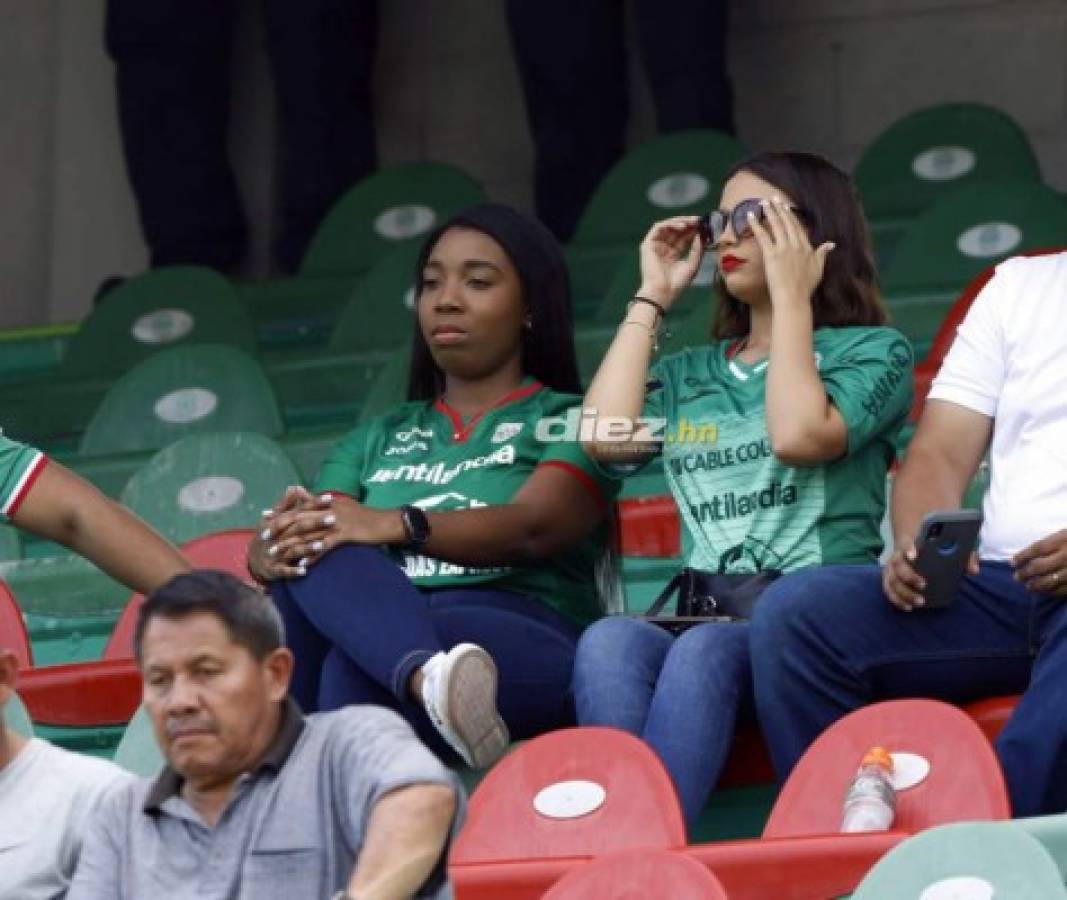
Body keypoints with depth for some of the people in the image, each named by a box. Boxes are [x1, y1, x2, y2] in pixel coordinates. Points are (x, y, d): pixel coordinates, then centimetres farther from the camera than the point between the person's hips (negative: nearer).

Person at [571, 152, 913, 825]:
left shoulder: (873, 351, 13)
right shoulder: (691, 375, 27)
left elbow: (799, 435, -9)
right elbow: (608, 436, 6)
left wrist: (790, 295, 1)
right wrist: (653, 298, 17)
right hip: (705, 617, 4)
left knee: (704, 651, -38)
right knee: (610, 640, -34)